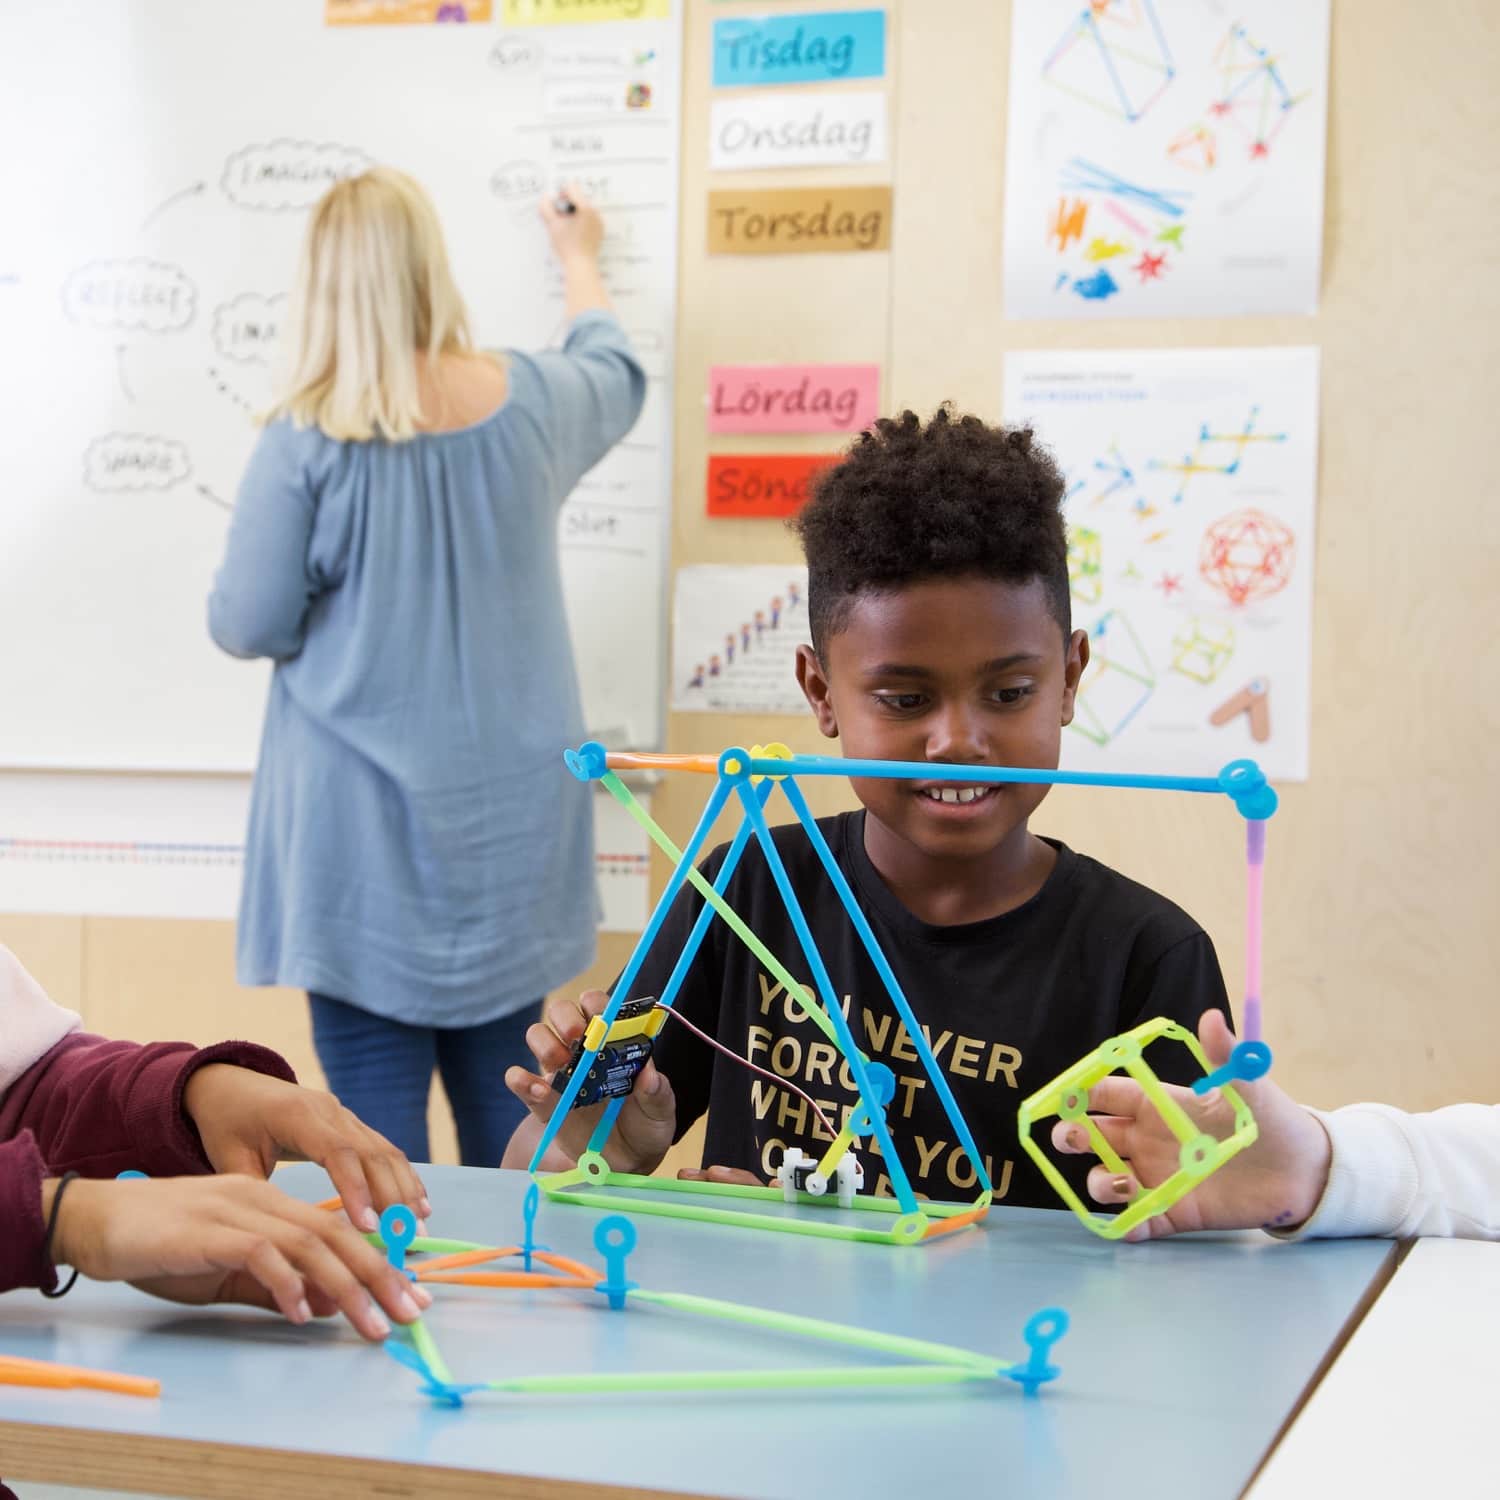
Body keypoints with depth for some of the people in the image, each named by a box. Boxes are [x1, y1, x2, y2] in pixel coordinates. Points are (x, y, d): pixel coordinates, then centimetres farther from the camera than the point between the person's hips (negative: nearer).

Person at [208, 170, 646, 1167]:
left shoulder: (308, 442, -12)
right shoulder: (531, 405, 0)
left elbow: (250, 626, -8)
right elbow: (617, 371, 23)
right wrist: (581, 260, 41)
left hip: (366, 832, -4)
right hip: (513, 823, 4)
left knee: (378, 1120, 2)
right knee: (507, 1113, 12)